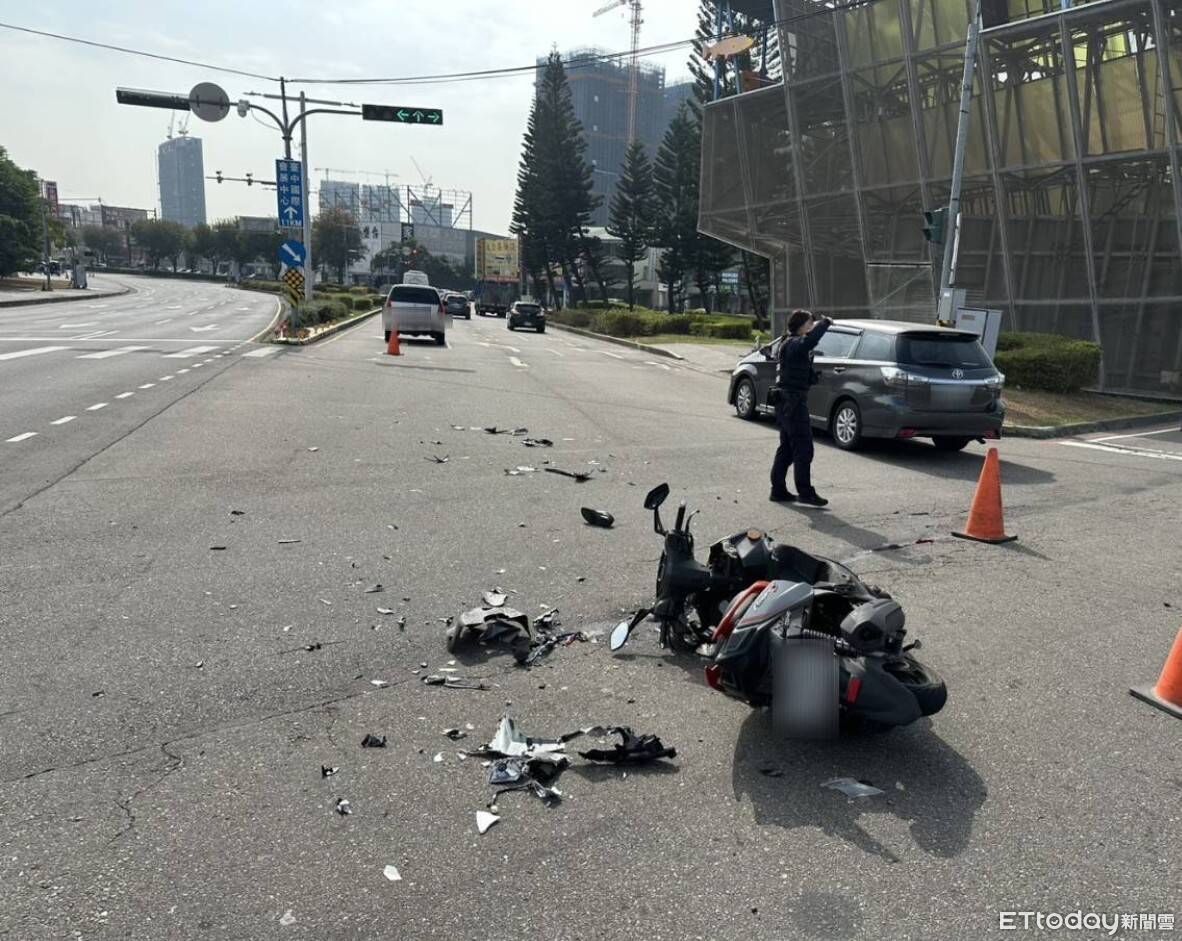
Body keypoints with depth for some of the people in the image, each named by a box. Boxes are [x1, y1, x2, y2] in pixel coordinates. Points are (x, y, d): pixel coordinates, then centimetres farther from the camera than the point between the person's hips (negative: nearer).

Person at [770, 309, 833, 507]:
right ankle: (805, 492, -5)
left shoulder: (792, 343, 16)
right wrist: (824, 323, -25)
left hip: (787, 401, 11)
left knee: (787, 448, 14)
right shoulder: (793, 344, -17)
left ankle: (778, 490, 18)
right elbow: (809, 341, -37)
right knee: (803, 449, -8)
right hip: (793, 401, -11)